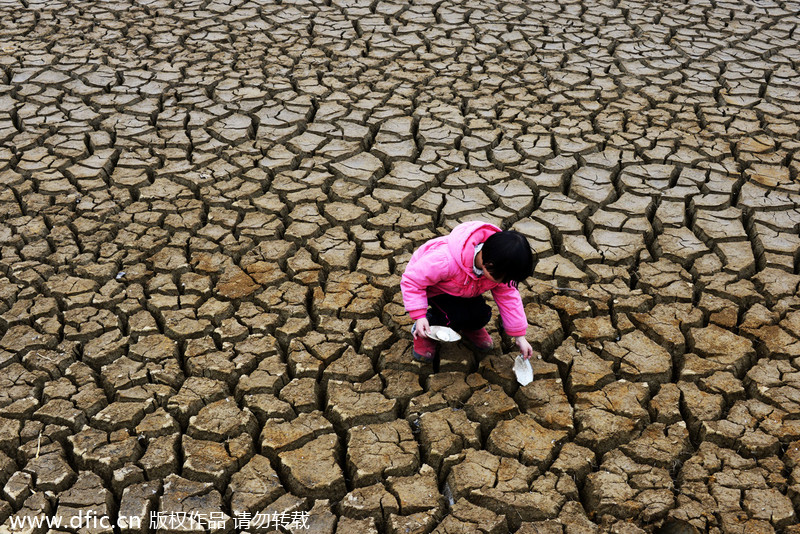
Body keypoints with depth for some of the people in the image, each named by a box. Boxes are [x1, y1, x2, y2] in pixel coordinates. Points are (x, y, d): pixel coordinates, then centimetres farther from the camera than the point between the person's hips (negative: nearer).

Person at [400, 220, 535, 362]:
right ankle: (422, 331, 0)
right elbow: (412, 280, -33)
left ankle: (471, 329, 18)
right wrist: (419, 317, -35)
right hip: (432, 288, -5)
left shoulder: (500, 268, -25)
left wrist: (520, 337, -10)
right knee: (454, 317, -29)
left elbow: (508, 297, -12)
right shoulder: (445, 261, -44)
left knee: (482, 315, -18)